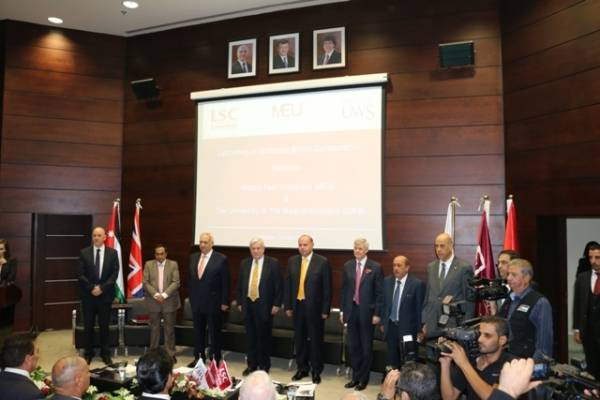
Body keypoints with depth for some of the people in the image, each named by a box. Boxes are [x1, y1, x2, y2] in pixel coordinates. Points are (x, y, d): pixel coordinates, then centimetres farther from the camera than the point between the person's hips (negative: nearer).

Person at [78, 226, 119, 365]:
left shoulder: (112, 253, 0)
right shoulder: (84, 252, 1)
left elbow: (114, 274, -3)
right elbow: (81, 274, -3)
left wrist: (102, 288, -12)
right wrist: (92, 288, -13)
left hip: (105, 295, 0)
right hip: (88, 295, 0)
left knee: (104, 325, 7)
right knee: (88, 326, 7)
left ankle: (105, 353, 18)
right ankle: (88, 353, 20)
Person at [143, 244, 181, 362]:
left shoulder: (173, 264, 1)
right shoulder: (149, 264, 5)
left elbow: (176, 282, -6)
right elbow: (146, 282, -1)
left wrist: (164, 295, -15)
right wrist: (155, 294, -13)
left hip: (169, 301, -1)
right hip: (153, 301, 1)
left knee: (169, 329, 4)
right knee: (154, 328, 8)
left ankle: (171, 353, 12)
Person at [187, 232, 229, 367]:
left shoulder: (221, 259, -10)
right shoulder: (193, 257, 7)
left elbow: (225, 282, -9)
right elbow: (191, 279, 14)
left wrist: (224, 302, -10)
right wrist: (191, 297, 11)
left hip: (213, 303, -5)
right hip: (196, 302, 5)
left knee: (214, 333, 6)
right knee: (198, 332, 15)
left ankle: (215, 360, 18)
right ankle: (198, 357, 28)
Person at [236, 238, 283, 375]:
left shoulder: (273, 263, -5)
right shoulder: (244, 263, 8)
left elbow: (279, 285, -5)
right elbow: (240, 285, 14)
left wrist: (276, 304, -8)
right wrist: (240, 302, 10)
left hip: (264, 306, -4)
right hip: (248, 304, 4)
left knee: (264, 337, 4)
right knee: (250, 337, 10)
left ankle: (264, 365, 19)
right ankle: (252, 364, 23)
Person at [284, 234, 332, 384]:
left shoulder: (322, 262, -8)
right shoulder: (292, 261, 5)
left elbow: (327, 288, -7)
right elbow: (288, 285, 8)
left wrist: (325, 310, -9)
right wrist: (288, 306, 4)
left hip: (314, 308, -4)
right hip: (297, 306, 4)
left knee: (315, 340, 7)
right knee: (299, 339, 13)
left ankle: (316, 371, 22)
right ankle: (302, 368, 28)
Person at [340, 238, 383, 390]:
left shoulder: (375, 267, -6)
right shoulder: (348, 266, 6)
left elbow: (379, 292, -6)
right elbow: (344, 289, 9)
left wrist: (377, 314, -10)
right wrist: (342, 310, 6)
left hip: (367, 312, -3)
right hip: (351, 311, 4)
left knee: (366, 347, 8)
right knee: (353, 346, 11)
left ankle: (363, 379, 22)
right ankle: (355, 377, 26)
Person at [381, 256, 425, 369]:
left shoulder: (417, 284, -13)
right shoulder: (387, 281, 2)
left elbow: (420, 308, -10)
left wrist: (419, 330, -8)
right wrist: (383, 322, 9)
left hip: (407, 328, -4)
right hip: (390, 327, 5)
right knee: (392, 360, 16)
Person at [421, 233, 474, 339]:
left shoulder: (465, 267, -6)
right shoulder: (431, 267, 10)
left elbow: (469, 299, -4)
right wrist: (424, 322, 10)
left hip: (454, 326, -4)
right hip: (432, 326, 4)